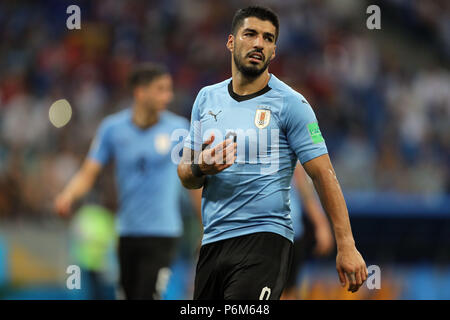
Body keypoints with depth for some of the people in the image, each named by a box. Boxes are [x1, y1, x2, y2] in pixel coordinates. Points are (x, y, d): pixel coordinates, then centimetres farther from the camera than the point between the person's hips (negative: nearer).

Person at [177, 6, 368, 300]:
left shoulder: (290, 104, -3)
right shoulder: (207, 98, 13)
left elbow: (324, 176, -6)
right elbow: (186, 177, 17)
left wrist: (346, 246, -13)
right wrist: (199, 168, -9)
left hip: (263, 240, -6)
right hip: (213, 240, 6)